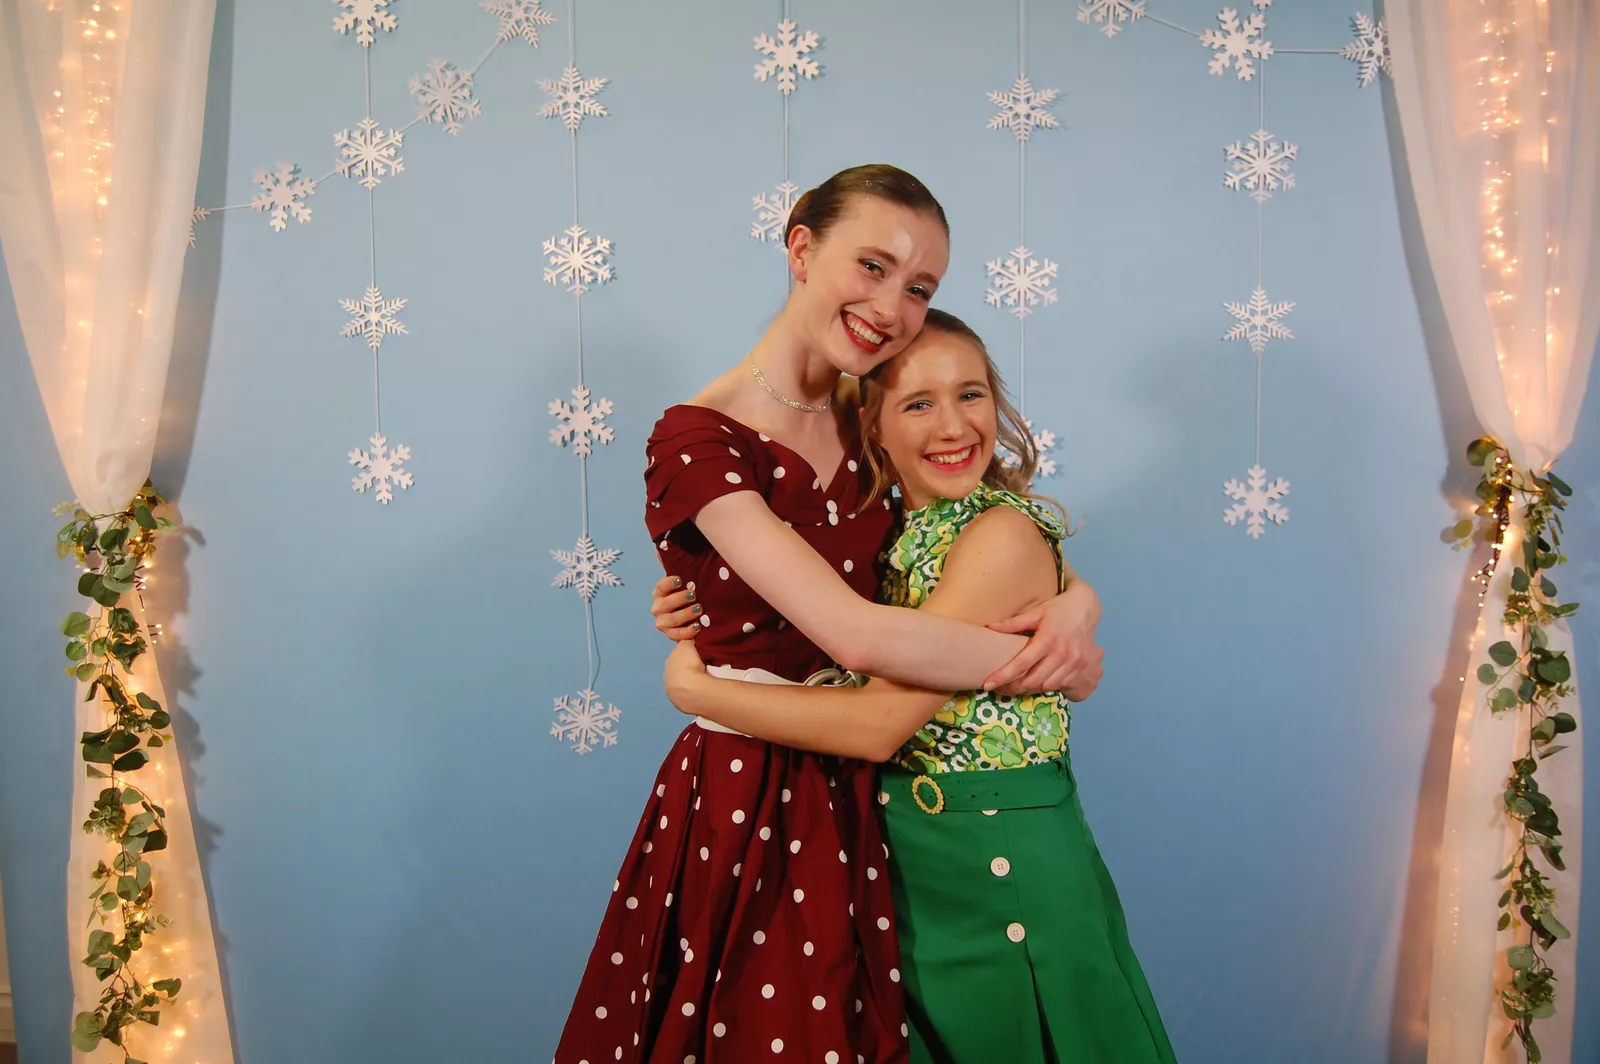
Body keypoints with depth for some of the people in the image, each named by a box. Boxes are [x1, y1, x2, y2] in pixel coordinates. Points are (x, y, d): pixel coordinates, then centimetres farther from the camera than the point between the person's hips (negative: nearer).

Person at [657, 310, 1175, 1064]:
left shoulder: (1004, 534, -19)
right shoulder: (886, 535, 4)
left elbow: (878, 723, -23)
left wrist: (694, 688, -16)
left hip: (1002, 868, -6)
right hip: (905, 871, 7)